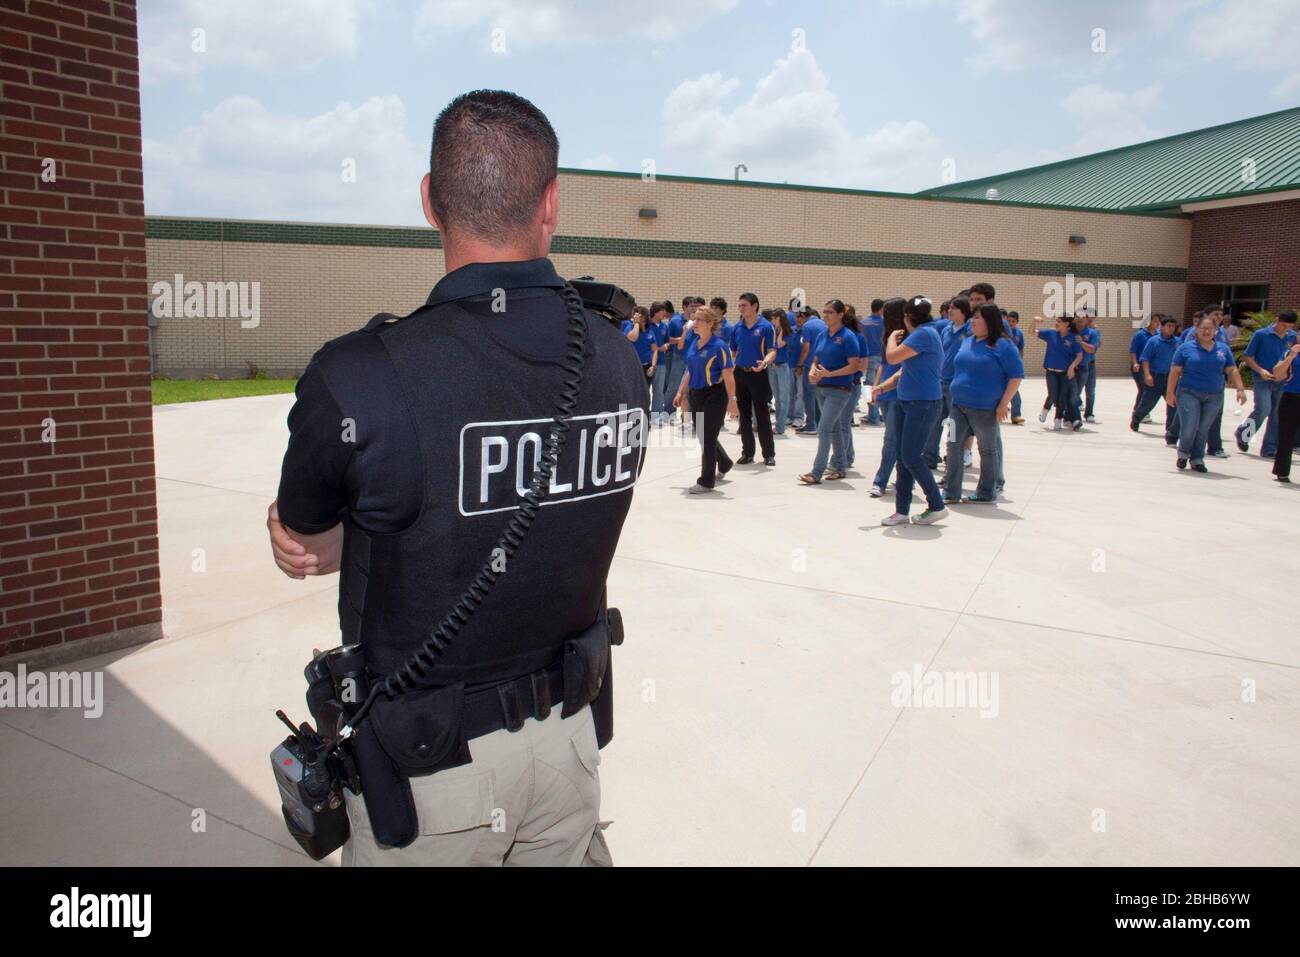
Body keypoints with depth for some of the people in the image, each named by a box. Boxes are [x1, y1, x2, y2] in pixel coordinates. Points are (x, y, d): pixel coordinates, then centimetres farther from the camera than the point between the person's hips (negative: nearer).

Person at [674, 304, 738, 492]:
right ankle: (724, 464, 42)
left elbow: (728, 376, -15)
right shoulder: (694, 344, 7)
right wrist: (681, 393, 15)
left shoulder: (719, 346, -13)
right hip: (695, 395, 7)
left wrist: (732, 400, -19)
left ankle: (706, 482, 11)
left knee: (708, 438, -1)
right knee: (703, 435, 17)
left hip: (714, 396, -7)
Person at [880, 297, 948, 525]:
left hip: (923, 403, -10)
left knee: (911, 458, -6)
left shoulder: (924, 334, -15)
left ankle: (937, 507, 5)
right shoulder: (924, 333, 16)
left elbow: (892, 357, -18)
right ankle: (901, 512, 13)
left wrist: (892, 338, -1)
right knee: (904, 458, 9)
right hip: (909, 402, 10)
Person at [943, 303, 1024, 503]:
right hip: (959, 405, 7)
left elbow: (1016, 375, -12)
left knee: (988, 449, 7)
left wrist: (1004, 403, -16)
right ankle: (951, 492, 11)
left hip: (985, 409, -7)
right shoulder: (967, 342, 12)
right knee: (954, 445, 4)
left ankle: (987, 494, 17)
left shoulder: (1003, 346, -10)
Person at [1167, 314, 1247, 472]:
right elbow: (1175, 372, -1)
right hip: (1189, 394, -3)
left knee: (1204, 429, 5)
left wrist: (1240, 390, 0)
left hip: (1214, 397, 3)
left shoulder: (1223, 349, 10)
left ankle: (1197, 459, 17)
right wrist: (1170, 393, -6)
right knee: (1189, 426, -12)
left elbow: (1232, 371, 10)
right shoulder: (1186, 348, 1)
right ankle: (1183, 453, 12)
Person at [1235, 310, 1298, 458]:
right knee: (1263, 409, -17)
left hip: (1282, 380, 4)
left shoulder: (1293, 337, 5)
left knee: (1277, 415, 3)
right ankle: (1242, 434, 8)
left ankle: (1269, 449, 11)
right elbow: (1248, 357, -2)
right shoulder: (1261, 334, -5)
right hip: (1263, 379, -4)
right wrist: (1261, 371, -15)